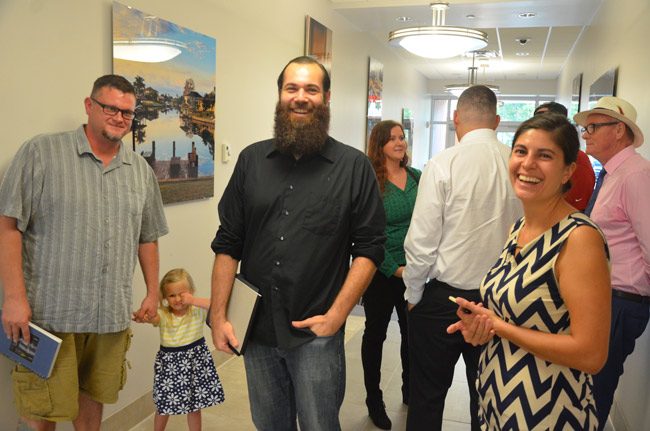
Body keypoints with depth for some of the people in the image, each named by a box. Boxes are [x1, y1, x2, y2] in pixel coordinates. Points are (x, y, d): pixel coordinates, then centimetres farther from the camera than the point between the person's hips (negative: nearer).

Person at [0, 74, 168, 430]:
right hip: (50, 312, -4)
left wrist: (153, 292, 13)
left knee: (93, 398, 16)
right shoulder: (41, 153, -4)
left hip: (111, 316, 4)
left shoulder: (141, 170, 10)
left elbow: (147, 238, 16)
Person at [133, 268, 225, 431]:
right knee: (163, 406, 12)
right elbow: (154, 318, -33)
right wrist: (144, 318, -57)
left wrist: (194, 301, -37)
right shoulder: (163, 315, -9)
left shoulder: (198, 310, -9)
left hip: (195, 360, 0)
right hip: (169, 362, 0)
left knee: (194, 406, 11)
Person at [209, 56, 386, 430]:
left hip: (316, 335, -3)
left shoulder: (355, 166, -4)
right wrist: (218, 316, 1)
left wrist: (336, 315, -12)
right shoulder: (252, 160, 5)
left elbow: (369, 248, -5)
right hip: (256, 332, 3)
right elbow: (228, 244, 6)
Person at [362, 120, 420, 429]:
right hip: (381, 272, -4)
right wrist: (395, 268, -16)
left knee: (413, 332, 14)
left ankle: (410, 391, 35)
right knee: (376, 334, 9)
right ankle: (374, 400, 24)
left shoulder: (416, 177, 4)